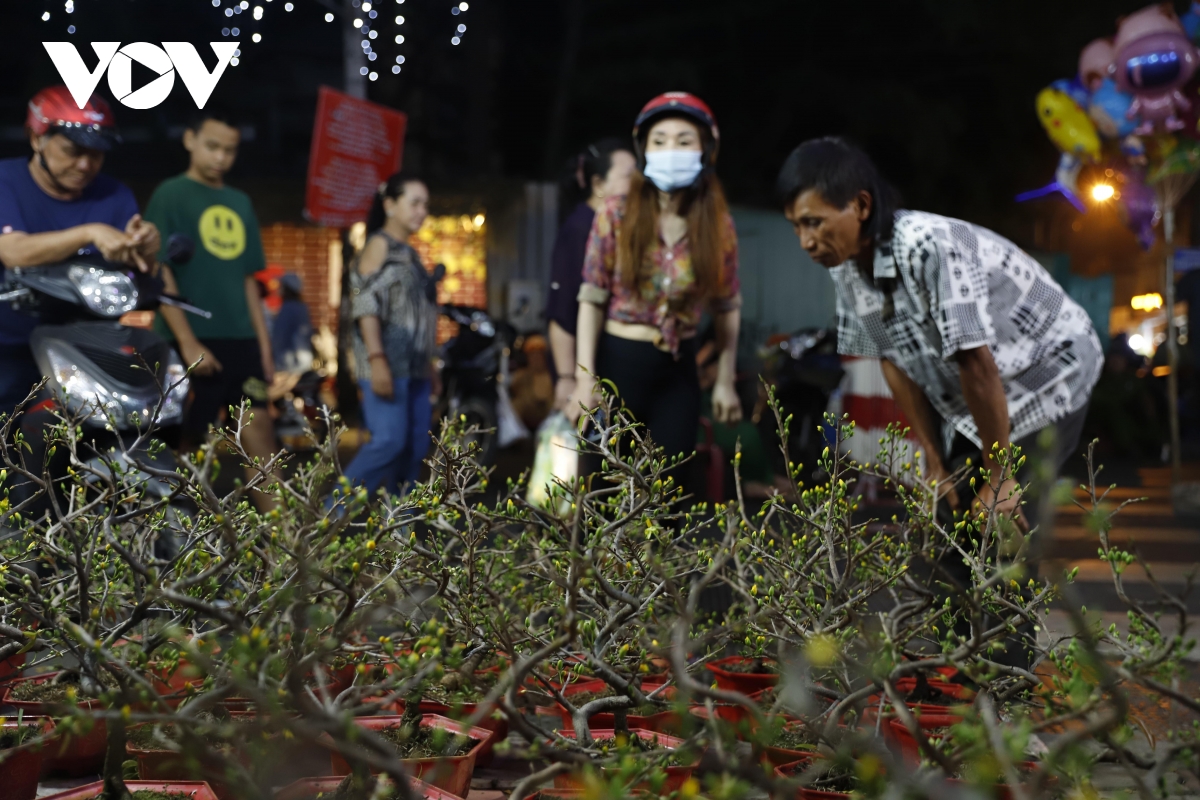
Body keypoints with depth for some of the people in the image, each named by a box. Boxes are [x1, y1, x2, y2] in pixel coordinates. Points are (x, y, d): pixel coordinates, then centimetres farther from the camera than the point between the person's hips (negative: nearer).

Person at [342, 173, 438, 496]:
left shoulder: (409, 252, 20)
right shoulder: (379, 245, -4)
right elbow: (366, 306, -13)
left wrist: (429, 364, 21)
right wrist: (377, 360, -23)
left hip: (414, 366, 9)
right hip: (387, 364, -9)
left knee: (415, 445, 4)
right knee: (388, 441, -17)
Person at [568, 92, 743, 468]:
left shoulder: (719, 224, 0)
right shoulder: (616, 214, -5)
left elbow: (727, 307, 7)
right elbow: (591, 299, -6)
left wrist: (725, 381, 5)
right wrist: (585, 379, -12)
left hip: (678, 373, 2)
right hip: (617, 363, -2)